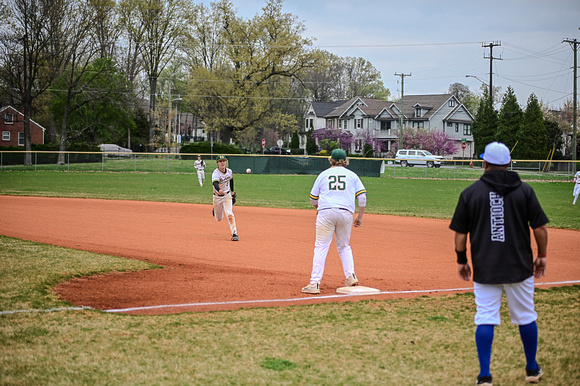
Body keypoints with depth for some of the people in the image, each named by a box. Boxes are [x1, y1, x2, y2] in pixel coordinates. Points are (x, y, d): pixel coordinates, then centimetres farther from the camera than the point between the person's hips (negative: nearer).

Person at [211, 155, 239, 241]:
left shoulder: (229, 172, -7)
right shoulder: (216, 173, -23)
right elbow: (215, 183, -44)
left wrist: (232, 191, 20)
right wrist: (219, 190, -64)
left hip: (227, 196, 2)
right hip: (217, 197, -2)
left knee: (229, 214, -19)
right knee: (219, 218, 13)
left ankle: (234, 233, -17)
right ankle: (214, 210, 49)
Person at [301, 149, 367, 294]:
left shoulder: (323, 174, 12)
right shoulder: (352, 175, 13)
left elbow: (313, 198, 17)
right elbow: (362, 196, 4)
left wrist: (318, 209, 37)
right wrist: (360, 216, 11)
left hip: (326, 212, -2)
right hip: (346, 214, 2)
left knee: (321, 248, -3)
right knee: (344, 247, 19)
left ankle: (315, 284, -10)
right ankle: (351, 276, 2)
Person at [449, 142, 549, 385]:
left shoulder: (470, 192, -1)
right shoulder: (524, 191, 0)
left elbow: (460, 233, 1)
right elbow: (540, 228, -1)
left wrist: (461, 261, 13)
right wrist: (541, 256, 12)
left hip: (485, 269, -1)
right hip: (519, 267, 1)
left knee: (485, 320, 2)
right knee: (526, 318, 14)